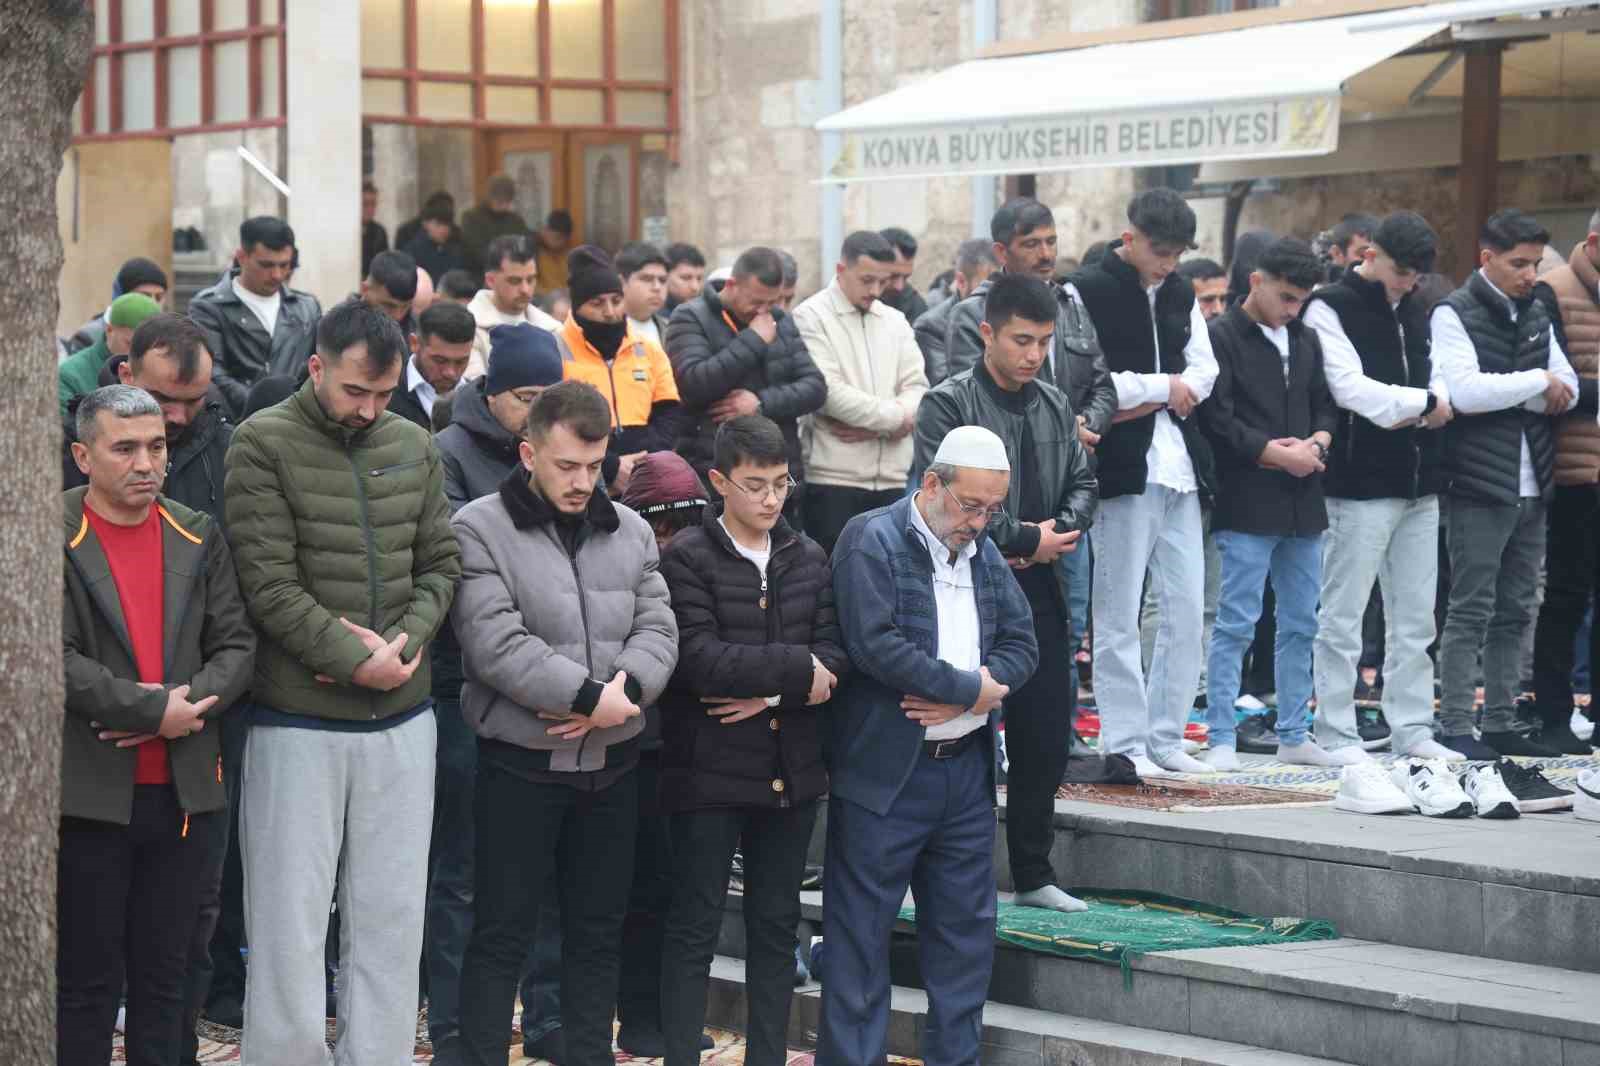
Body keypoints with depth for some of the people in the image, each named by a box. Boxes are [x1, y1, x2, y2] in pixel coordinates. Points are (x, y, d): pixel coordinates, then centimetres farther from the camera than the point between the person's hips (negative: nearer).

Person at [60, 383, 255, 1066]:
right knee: (86, 983, 1)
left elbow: (236, 645, 6)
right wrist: (153, 710, -17)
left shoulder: (198, 538, 11)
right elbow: (53, 658, -13)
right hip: (88, 797, -4)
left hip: (185, 795, 4)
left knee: (165, 980, 10)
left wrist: (182, 709, -13)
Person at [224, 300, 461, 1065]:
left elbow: (440, 565, 10)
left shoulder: (412, 448, 8)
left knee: (390, 922, 8)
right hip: (298, 723, -4)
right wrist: (356, 658, -15)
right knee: (290, 924, 0)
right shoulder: (264, 445, -7)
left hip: (401, 720, 4)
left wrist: (404, 643, -8)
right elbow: (270, 584, -13)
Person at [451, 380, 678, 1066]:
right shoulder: (479, 530, -8)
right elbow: (496, 643, -18)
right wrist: (590, 696, -20)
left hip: (612, 763, 5)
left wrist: (621, 691, -16)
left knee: (599, 932, 12)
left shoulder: (630, 531, 9)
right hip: (520, 762, -5)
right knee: (502, 934, 1)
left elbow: (657, 629, 4)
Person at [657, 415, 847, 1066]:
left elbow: (834, 657, 1)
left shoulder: (808, 559, 9)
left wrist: (767, 693, -15)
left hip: (791, 771, 5)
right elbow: (700, 659, -18)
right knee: (695, 925, 1)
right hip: (708, 773, -5)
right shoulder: (687, 559, -8)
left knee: (776, 924, 11)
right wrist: (796, 670, -13)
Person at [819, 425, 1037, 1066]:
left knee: (966, 928, 11)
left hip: (967, 768, 7)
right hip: (884, 769, -7)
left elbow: (1022, 646, 9)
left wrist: (962, 699, -10)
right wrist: (970, 687, -14)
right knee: (861, 932, -1)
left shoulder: (985, 553, 13)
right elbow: (875, 645, -20)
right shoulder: (871, 541, -9)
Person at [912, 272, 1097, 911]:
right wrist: (1023, 539, -13)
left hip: (1042, 592, 6)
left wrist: (1058, 532, -4)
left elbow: (1082, 485, 17)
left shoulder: (1055, 407, 13)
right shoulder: (949, 404, -7)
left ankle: (1033, 875, 20)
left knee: (1047, 738, 9)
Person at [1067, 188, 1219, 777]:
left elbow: (1203, 370, 11)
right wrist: (1163, 387, -7)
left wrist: (1142, 399, -7)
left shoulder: (1180, 293, 14)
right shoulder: (1086, 292, -7)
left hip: (1178, 466, 6)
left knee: (1187, 607, 6)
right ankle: (1125, 743, 3)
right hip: (1123, 470, -6)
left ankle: (1165, 736, 15)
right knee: (1118, 614, -2)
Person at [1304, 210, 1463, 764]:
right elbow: (1350, 388, -17)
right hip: (1360, 485, -7)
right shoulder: (1330, 308, -8)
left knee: (1415, 620, 10)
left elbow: (1437, 380, 13)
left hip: (1418, 485, 7)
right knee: (1343, 617, -2)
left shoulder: (1414, 310, 15)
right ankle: (1336, 734, 3)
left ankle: (1411, 729, 17)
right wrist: (1422, 403, -9)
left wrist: (1426, 408, -9)